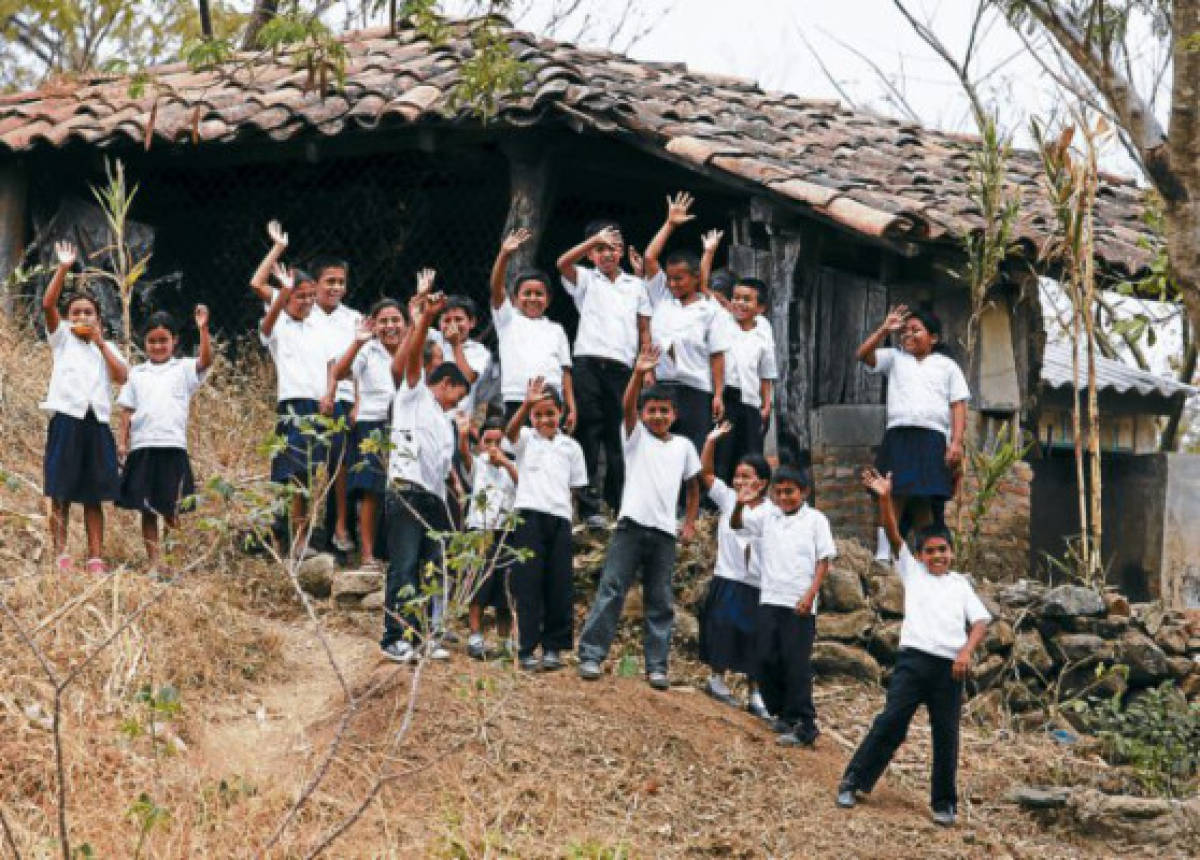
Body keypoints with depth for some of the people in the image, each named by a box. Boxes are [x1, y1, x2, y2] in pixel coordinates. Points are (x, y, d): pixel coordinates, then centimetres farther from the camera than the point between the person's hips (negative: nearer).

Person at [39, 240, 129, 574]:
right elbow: (48, 305, -7)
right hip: (67, 419, -3)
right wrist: (64, 268, -13)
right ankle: (61, 555, -3)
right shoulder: (61, 338, 9)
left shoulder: (106, 347, 17)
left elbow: (122, 377, 0)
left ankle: (96, 558, 4)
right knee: (61, 493, -4)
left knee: (94, 496, 4)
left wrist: (101, 342, -1)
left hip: (96, 422, 3)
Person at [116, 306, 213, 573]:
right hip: (142, 448, 3)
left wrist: (203, 329, -22)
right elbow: (127, 409, 13)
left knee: (171, 511, -3)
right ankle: (153, 564, 9)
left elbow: (206, 360, -12)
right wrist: (123, 441, 3)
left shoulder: (183, 370, 6)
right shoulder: (137, 374, 14)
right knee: (147, 510, 5)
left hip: (172, 446, -3)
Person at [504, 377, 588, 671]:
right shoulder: (525, 439, 7)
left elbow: (576, 487, 17)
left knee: (560, 586, 2)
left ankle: (553, 647, 10)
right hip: (529, 515, -3)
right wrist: (527, 404, -35)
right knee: (528, 584, -5)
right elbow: (510, 430, -17)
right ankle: (527, 649, -3)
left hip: (560, 518, 3)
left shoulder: (571, 446, 15)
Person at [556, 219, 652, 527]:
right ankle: (589, 507, -6)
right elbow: (563, 264, -10)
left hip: (622, 367, 2)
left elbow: (644, 330, 16)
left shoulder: (636, 285, 18)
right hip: (588, 363, -2)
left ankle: (619, 503, 9)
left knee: (619, 437, 3)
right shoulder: (585, 280, 11)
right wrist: (595, 239, -15)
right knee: (588, 433, -5)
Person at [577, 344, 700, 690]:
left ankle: (657, 665, 7)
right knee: (611, 588, -7)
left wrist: (690, 522, 16)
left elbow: (693, 484, 23)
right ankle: (591, 655, -6)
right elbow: (627, 405, -13)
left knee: (660, 600, 4)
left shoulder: (683, 446, 13)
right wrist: (638, 373, -28)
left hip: (665, 531, 3)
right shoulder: (636, 435, 5)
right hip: (632, 524, -3)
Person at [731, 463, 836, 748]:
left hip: (800, 605, -4)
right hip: (770, 599, 4)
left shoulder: (815, 520, -1)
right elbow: (736, 525, 3)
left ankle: (804, 726, -4)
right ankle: (783, 712, 23)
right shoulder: (767, 514, 8)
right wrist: (740, 504, -18)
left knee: (796, 663, -6)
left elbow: (823, 560, -1)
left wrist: (810, 595, -11)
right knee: (764, 660, 6)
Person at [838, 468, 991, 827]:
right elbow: (894, 535, 1)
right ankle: (854, 781, 4)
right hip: (913, 659, -1)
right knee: (890, 723, -7)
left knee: (946, 736, 5)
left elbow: (981, 620, 8)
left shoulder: (961, 584, 17)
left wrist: (967, 651, -11)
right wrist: (885, 499, -13)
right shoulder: (912, 572, 14)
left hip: (950, 666, 1)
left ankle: (944, 802, 16)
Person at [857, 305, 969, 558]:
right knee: (894, 498, -11)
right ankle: (883, 556, -14)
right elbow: (863, 354, 5)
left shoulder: (946, 366, 16)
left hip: (933, 438, 0)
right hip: (898, 435, 0)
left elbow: (958, 405, 8)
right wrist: (885, 329, 0)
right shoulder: (895, 358, 19)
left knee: (925, 504, 0)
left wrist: (957, 442, -4)